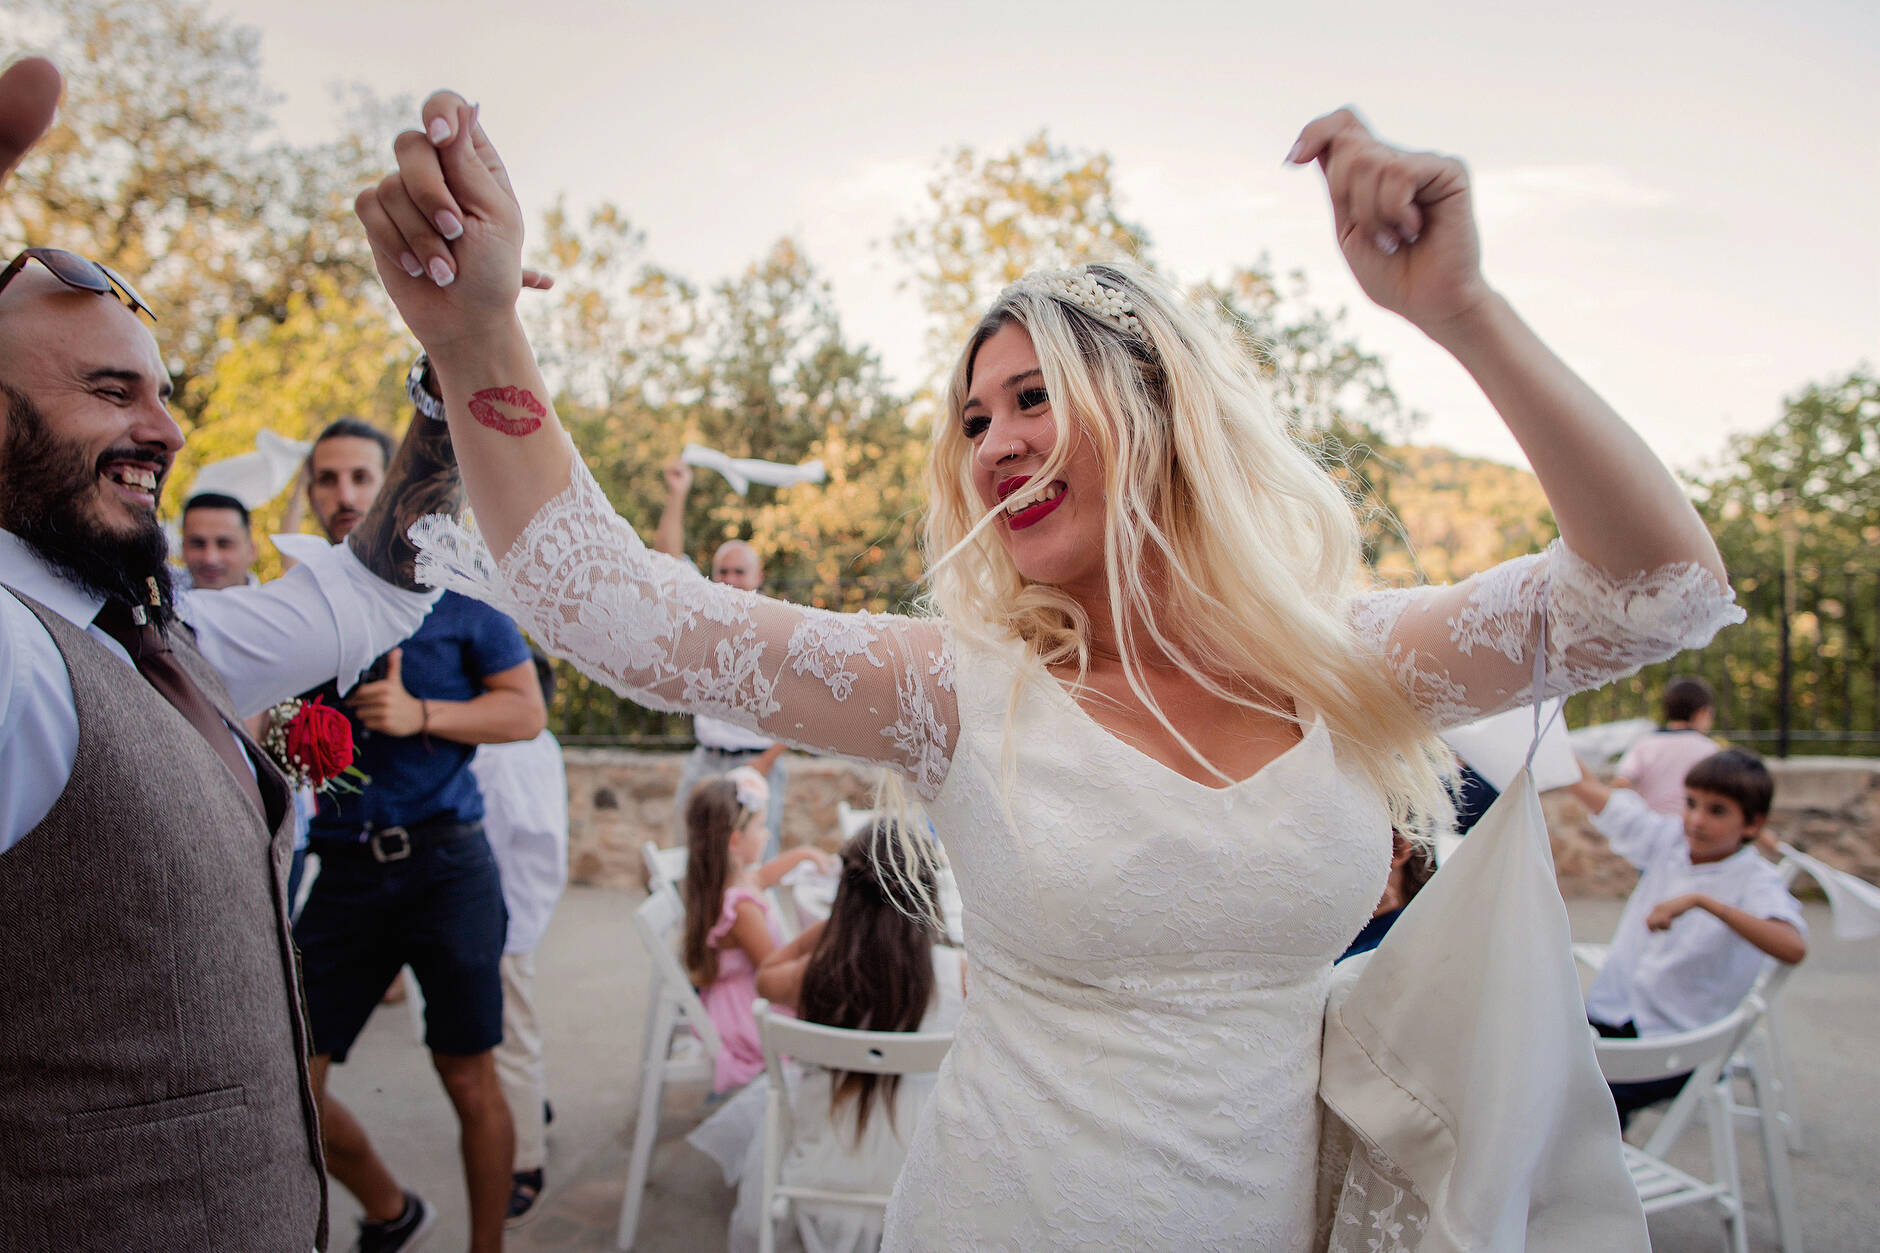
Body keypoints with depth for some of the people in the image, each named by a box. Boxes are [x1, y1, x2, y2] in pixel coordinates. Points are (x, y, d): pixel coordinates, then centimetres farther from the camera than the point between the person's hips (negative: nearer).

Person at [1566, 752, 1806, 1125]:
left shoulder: (1755, 881, -10)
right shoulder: (1669, 839, 4)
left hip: (1680, 1041, -5)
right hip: (1613, 1014, 5)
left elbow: (1793, 948, -30)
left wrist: (1700, 901, -35)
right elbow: (1587, 786, 7)